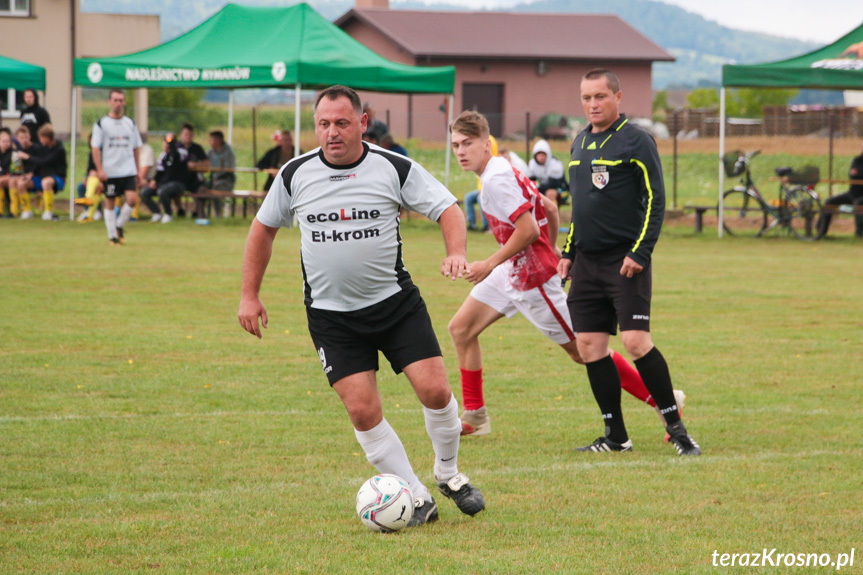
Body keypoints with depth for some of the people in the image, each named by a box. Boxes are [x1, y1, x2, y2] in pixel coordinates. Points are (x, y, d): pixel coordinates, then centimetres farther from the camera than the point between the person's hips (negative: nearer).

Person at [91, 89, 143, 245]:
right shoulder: (102, 124, -1)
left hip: (128, 171, 3)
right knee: (110, 202, 3)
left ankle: (119, 226, 10)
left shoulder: (130, 123, 11)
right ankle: (112, 235, 14)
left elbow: (136, 148, 17)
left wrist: (138, 170, 15)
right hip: (109, 172, -3)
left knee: (132, 199, -12)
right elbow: (95, 148, -4)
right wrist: (100, 169, -14)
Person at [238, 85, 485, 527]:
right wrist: (249, 295, 9)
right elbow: (263, 228, 11)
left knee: (434, 389, -10)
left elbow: (447, 209, -5)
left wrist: (456, 253, -25)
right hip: (330, 314, 1)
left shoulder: (395, 169, -7)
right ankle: (416, 498, 5)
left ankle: (448, 474, 18)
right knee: (362, 410, -8)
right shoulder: (295, 175, -2)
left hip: (396, 301, -1)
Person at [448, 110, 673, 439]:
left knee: (583, 350, -4)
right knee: (460, 329, 8)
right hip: (513, 271, 10)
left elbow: (528, 229, -25)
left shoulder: (496, 179, -20)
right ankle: (474, 417, 14)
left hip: (532, 276, -10)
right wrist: (551, 252, 28)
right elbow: (550, 208, 17)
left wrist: (490, 264, -19)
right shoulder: (500, 172, 10)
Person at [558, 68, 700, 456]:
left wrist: (639, 252, -17)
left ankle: (675, 425, -3)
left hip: (625, 260, -7)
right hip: (587, 261, 7)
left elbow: (655, 201, -9)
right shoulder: (580, 143, 15)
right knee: (589, 346, 2)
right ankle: (615, 435, 10)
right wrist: (569, 252, 20)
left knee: (636, 341, -15)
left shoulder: (635, 141, -7)